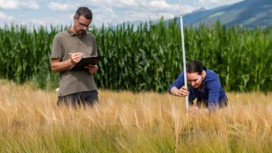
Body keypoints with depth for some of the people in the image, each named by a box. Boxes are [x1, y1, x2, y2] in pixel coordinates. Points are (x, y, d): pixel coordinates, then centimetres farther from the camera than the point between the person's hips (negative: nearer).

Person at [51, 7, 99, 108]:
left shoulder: (91, 39, 15)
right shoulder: (60, 38, 3)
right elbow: (54, 67, 0)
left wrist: (94, 69, -4)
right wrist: (70, 62, -17)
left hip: (90, 91, 3)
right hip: (69, 92, -3)